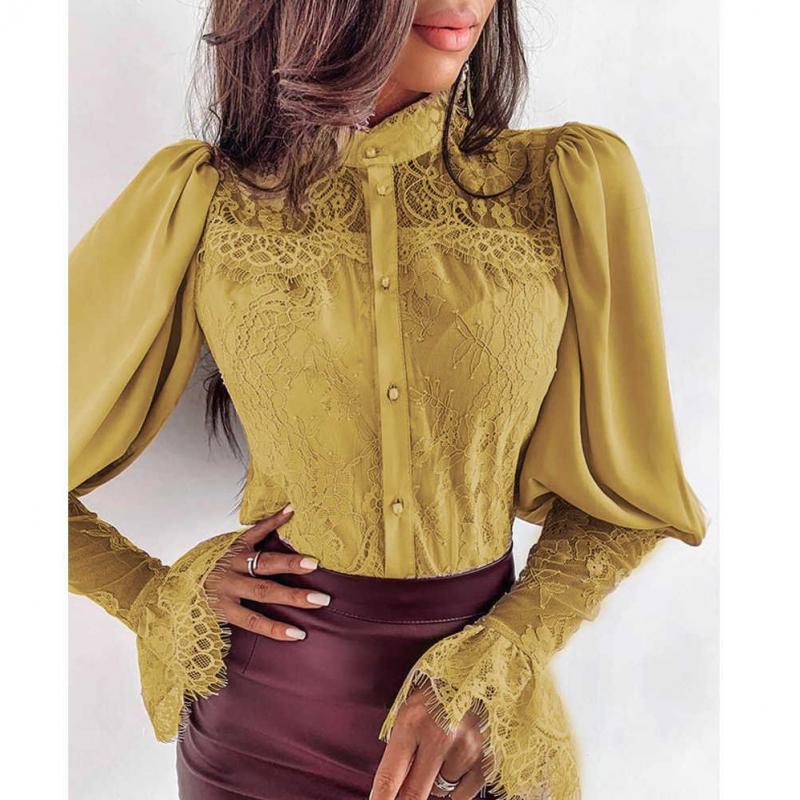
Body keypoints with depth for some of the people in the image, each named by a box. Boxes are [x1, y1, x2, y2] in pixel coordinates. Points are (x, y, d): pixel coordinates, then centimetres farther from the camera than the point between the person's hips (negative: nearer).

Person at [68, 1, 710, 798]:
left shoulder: (574, 182, -9)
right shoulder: (200, 199, -9)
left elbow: (618, 493, -2)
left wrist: (483, 675, -13)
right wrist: (159, 598, -8)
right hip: (261, 730, 0)